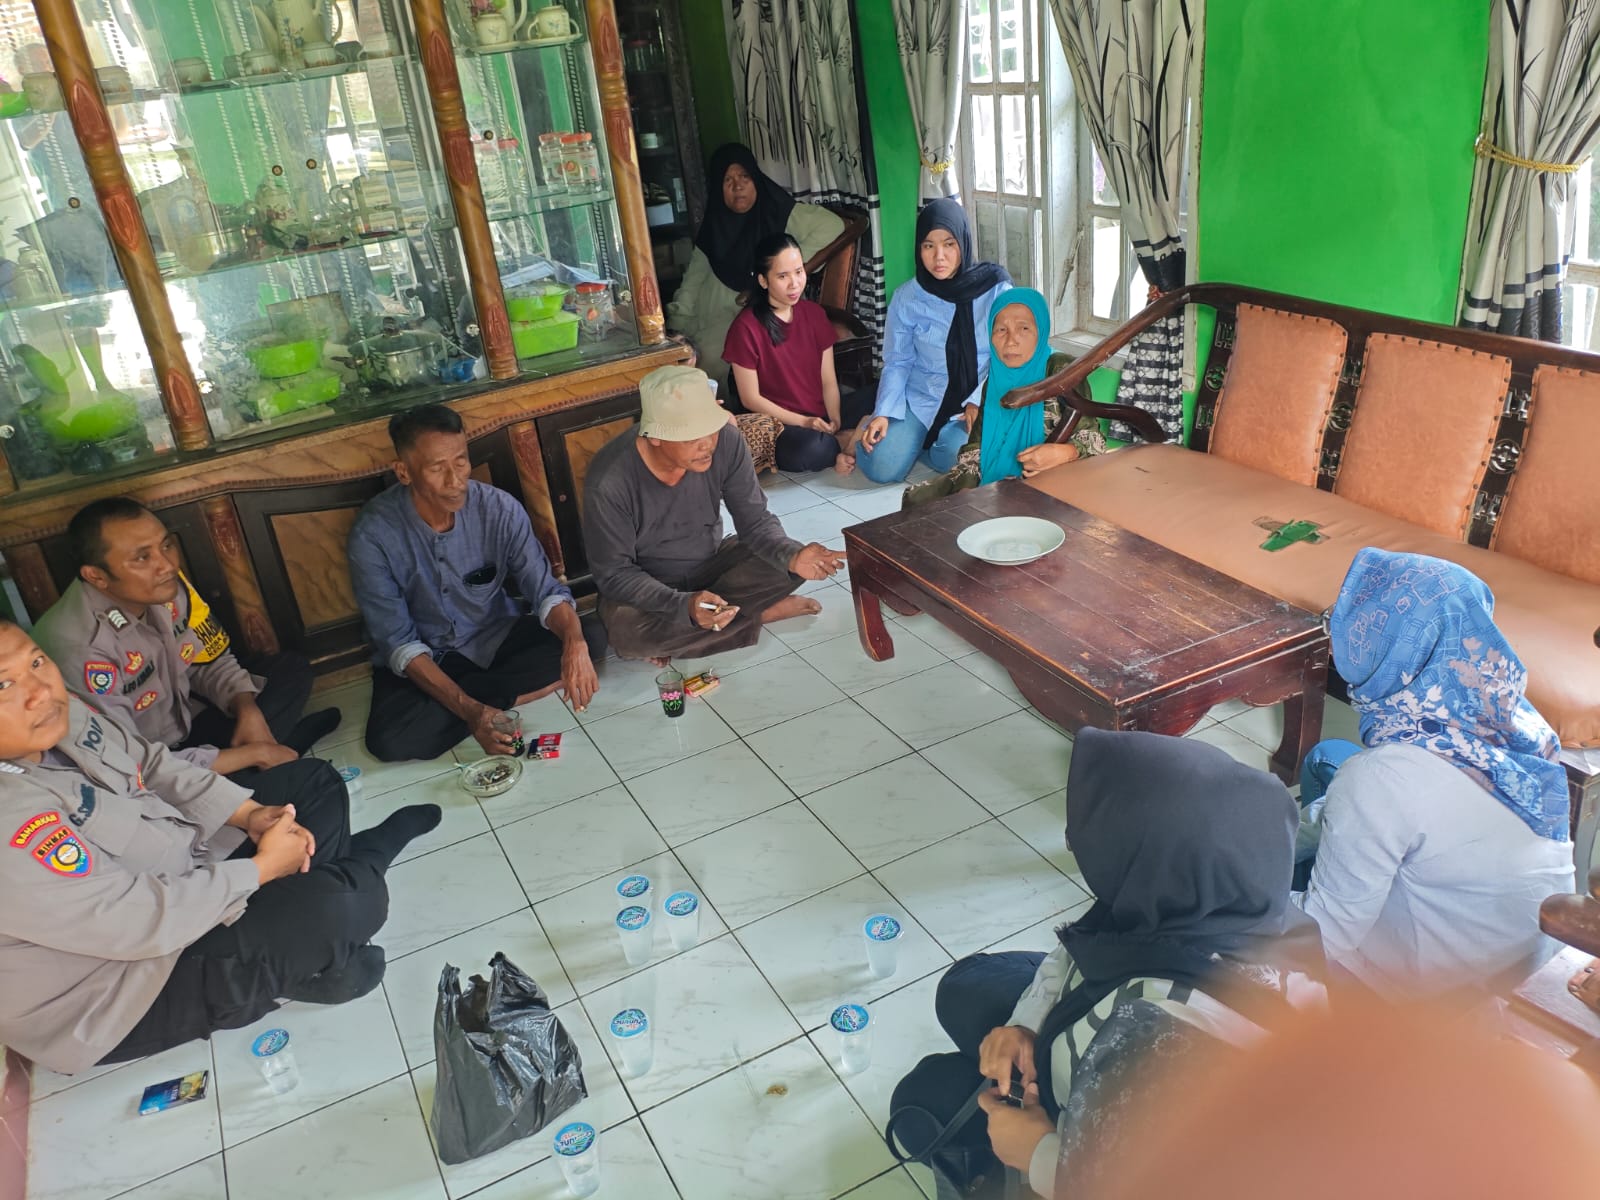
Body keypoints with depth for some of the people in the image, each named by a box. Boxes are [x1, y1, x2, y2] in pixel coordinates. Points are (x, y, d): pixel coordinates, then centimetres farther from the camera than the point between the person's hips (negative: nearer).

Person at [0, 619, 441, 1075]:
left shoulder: (57, 714, -9)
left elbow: (154, 764, 6)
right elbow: (149, 921, -31)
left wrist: (249, 813, -7)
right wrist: (263, 867, -18)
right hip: (122, 998, -10)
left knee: (314, 780, 15)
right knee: (346, 905, -26)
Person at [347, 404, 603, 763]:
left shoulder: (500, 509, -17)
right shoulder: (373, 535, -23)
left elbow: (546, 590, -15)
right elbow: (399, 642, -20)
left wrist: (574, 642, -39)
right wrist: (470, 710, -33)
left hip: (498, 638, 2)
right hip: (424, 659, -2)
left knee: (590, 643, -21)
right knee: (389, 740, -32)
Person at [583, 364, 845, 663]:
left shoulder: (726, 442, -21)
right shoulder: (609, 483, -31)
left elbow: (755, 522, -13)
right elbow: (614, 574, -23)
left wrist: (793, 557, -35)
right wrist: (684, 605, -40)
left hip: (712, 565, 3)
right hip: (645, 586, -2)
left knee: (786, 564, -20)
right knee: (626, 630, -35)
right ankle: (760, 613, -16)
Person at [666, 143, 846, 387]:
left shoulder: (777, 211, -3)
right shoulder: (715, 225, 11)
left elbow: (832, 225, -12)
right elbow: (695, 273, 8)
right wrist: (678, 320, -6)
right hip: (716, 307, 4)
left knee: (709, 354, -29)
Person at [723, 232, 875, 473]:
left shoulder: (814, 313, 6)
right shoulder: (746, 327, -10)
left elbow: (829, 381, 4)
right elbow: (751, 399, -9)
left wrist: (835, 422, -14)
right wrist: (805, 422, -15)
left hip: (823, 417, 5)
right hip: (780, 424, -4)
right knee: (808, 448, -37)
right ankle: (846, 441, -8)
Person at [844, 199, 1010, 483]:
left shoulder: (995, 288, -7)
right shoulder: (907, 297, -4)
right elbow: (897, 362, 1)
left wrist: (979, 402, -17)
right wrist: (884, 414, -13)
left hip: (975, 400, -1)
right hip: (919, 398, 1)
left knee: (947, 458, -30)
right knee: (882, 469, -18)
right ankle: (868, 432, 15)